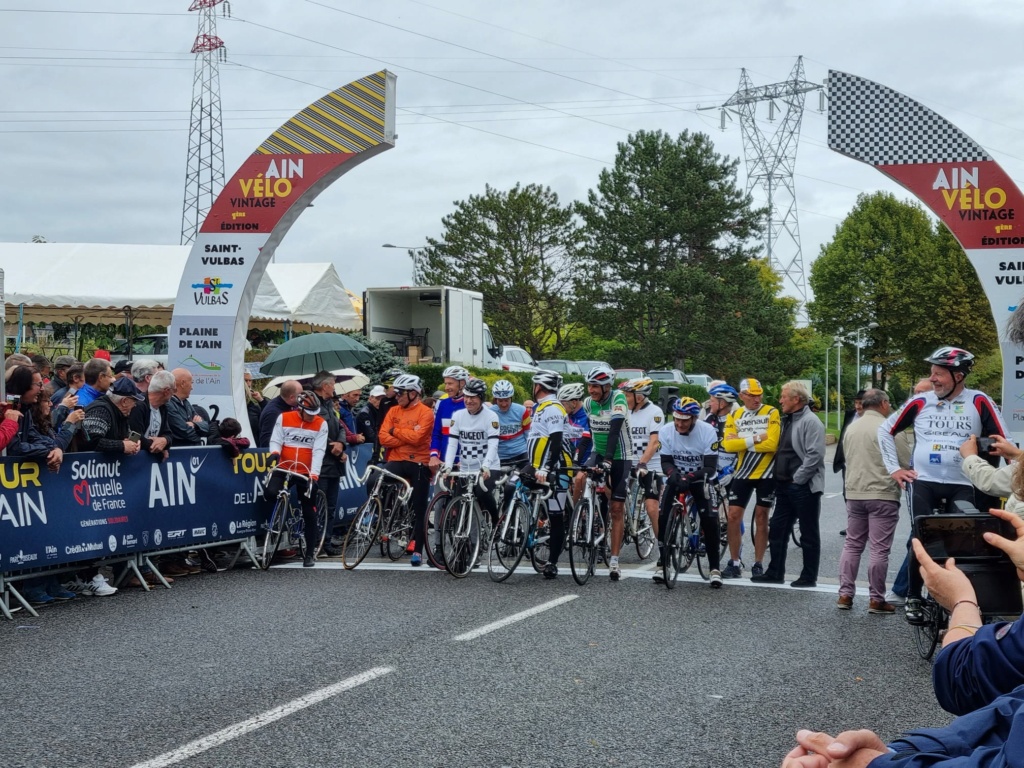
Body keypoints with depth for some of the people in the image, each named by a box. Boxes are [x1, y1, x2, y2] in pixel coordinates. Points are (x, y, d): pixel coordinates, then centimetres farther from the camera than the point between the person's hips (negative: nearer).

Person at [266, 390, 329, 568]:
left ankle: (310, 553, 12)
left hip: (307, 473, 0)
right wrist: (275, 452, -23)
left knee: (309, 513, 1)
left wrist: (314, 474, -21)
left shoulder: (321, 424, -4)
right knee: (270, 493, -28)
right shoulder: (283, 418, -1)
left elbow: (318, 451, -11)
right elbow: (276, 440, 0)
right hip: (284, 469, 0)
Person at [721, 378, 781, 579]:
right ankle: (734, 563, 10)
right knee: (733, 516, -1)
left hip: (765, 473, -3)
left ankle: (758, 564, 12)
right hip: (742, 472, 3)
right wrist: (754, 439, -18)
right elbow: (728, 444, -9)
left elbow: (771, 444, -18)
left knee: (761, 517, 4)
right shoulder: (734, 416, 4)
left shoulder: (771, 413, -6)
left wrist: (742, 442, -14)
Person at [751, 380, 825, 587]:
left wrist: (797, 478, -18)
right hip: (785, 485, 9)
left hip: (804, 486, -9)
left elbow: (815, 455, -21)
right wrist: (778, 477, 10)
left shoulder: (810, 422, -13)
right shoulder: (787, 420, 16)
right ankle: (775, 573, 18)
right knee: (777, 529, 11)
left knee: (808, 533, 1)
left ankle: (809, 577, 8)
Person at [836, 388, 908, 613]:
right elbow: (905, 462, -9)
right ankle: (876, 600, 1)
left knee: (852, 545, 12)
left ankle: (845, 595, 11)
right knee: (879, 549, -2)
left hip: (854, 493, 6)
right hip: (882, 494, -6)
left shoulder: (851, 428, 9)